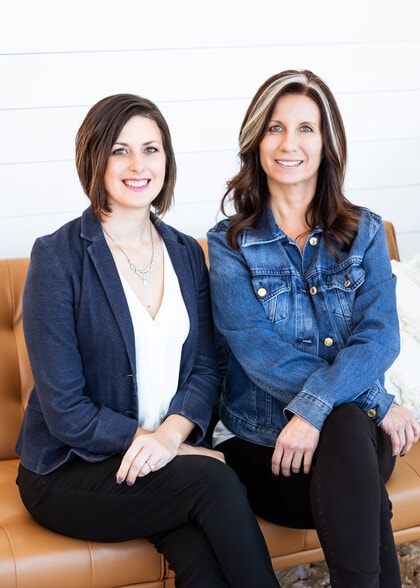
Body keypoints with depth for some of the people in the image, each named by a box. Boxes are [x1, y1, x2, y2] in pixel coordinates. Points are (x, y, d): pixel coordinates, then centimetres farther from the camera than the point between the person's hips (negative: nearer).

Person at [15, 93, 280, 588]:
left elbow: (205, 367, 4)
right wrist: (145, 440, -16)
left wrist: (171, 433, -16)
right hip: (69, 473, -4)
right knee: (215, 480, -27)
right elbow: (65, 411, -12)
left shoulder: (186, 253, 8)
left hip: (172, 454, 4)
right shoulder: (58, 257, -10)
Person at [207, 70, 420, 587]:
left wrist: (314, 408, -27)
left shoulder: (364, 232, 7)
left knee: (344, 429, -34)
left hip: (354, 429, 1)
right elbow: (257, 349, -11)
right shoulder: (230, 243, 2)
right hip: (260, 441, -1)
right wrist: (375, 403, -19)